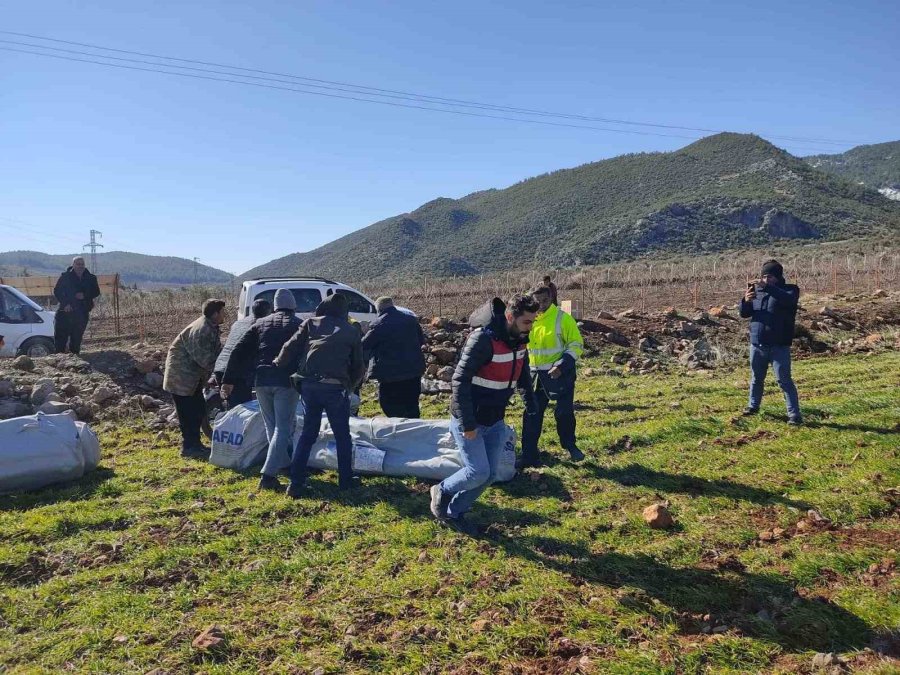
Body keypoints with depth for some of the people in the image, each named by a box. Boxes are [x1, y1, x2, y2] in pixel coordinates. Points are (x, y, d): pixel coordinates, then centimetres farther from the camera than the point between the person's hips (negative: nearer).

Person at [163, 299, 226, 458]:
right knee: (188, 413, -5)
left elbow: (217, 351, 9)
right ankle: (189, 447, 4)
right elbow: (205, 360, -26)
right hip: (181, 376, -10)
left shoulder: (212, 328, 7)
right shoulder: (200, 331, -25)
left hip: (193, 376, 10)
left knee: (199, 410, 13)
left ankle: (194, 444, 23)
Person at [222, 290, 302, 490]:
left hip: (262, 381, 4)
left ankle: (285, 464, 31)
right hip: (286, 382, -4)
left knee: (271, 427, 19)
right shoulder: (299, 325, 8)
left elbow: (239, 351, 10)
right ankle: (268, 475, -11)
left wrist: (229, 380, 10)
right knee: (282, 428, -2)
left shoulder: (261, 324, 16)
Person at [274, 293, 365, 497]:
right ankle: (345, 480, 20)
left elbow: (290, 348, 6)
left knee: (308, 433, 15)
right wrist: (349, 385, 27)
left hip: (309, 384, 2)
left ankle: (295, 483, 12)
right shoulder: (351, 332, 10)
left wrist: (278, 364, 23)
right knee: (342, 435, 14)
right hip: (335, 387, -2)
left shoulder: (311, 323, 11)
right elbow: (358, 367, 14)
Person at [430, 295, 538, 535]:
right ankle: (442, 492, 19)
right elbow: (460, 380, -25)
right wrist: (467, 424, -24)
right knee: (478, 472, -10)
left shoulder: (518, 339, 0)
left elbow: (523, 370, 21)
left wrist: (529, 400, 18)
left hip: (495, 421, 7)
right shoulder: (483, 339, -24)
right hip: (469, 420, -7)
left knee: (489, 474, 8)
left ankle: (454, 513, 26)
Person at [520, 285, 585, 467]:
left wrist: (561, 366, -21)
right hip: (535, 375, 4)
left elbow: (577, 345, -9)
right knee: (532, 414, 3)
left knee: (564, 412, 3)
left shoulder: (563, 318, -11)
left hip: (560, 373, -4)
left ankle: (570, 446, 29)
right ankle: (529, 456, 11)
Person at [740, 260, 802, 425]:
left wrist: (767, 287, -39)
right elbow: (744, 313, 6)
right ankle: (753, 405, 34)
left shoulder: (789, 290, -3)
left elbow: (788, 299, -28)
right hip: (757, 345, 5)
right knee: (756, 378, 17)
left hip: (779, 346, -4)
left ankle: (794, 414, -2)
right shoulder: (757, 290, 9)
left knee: (784, 380, -6)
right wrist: (746, 300, -16)